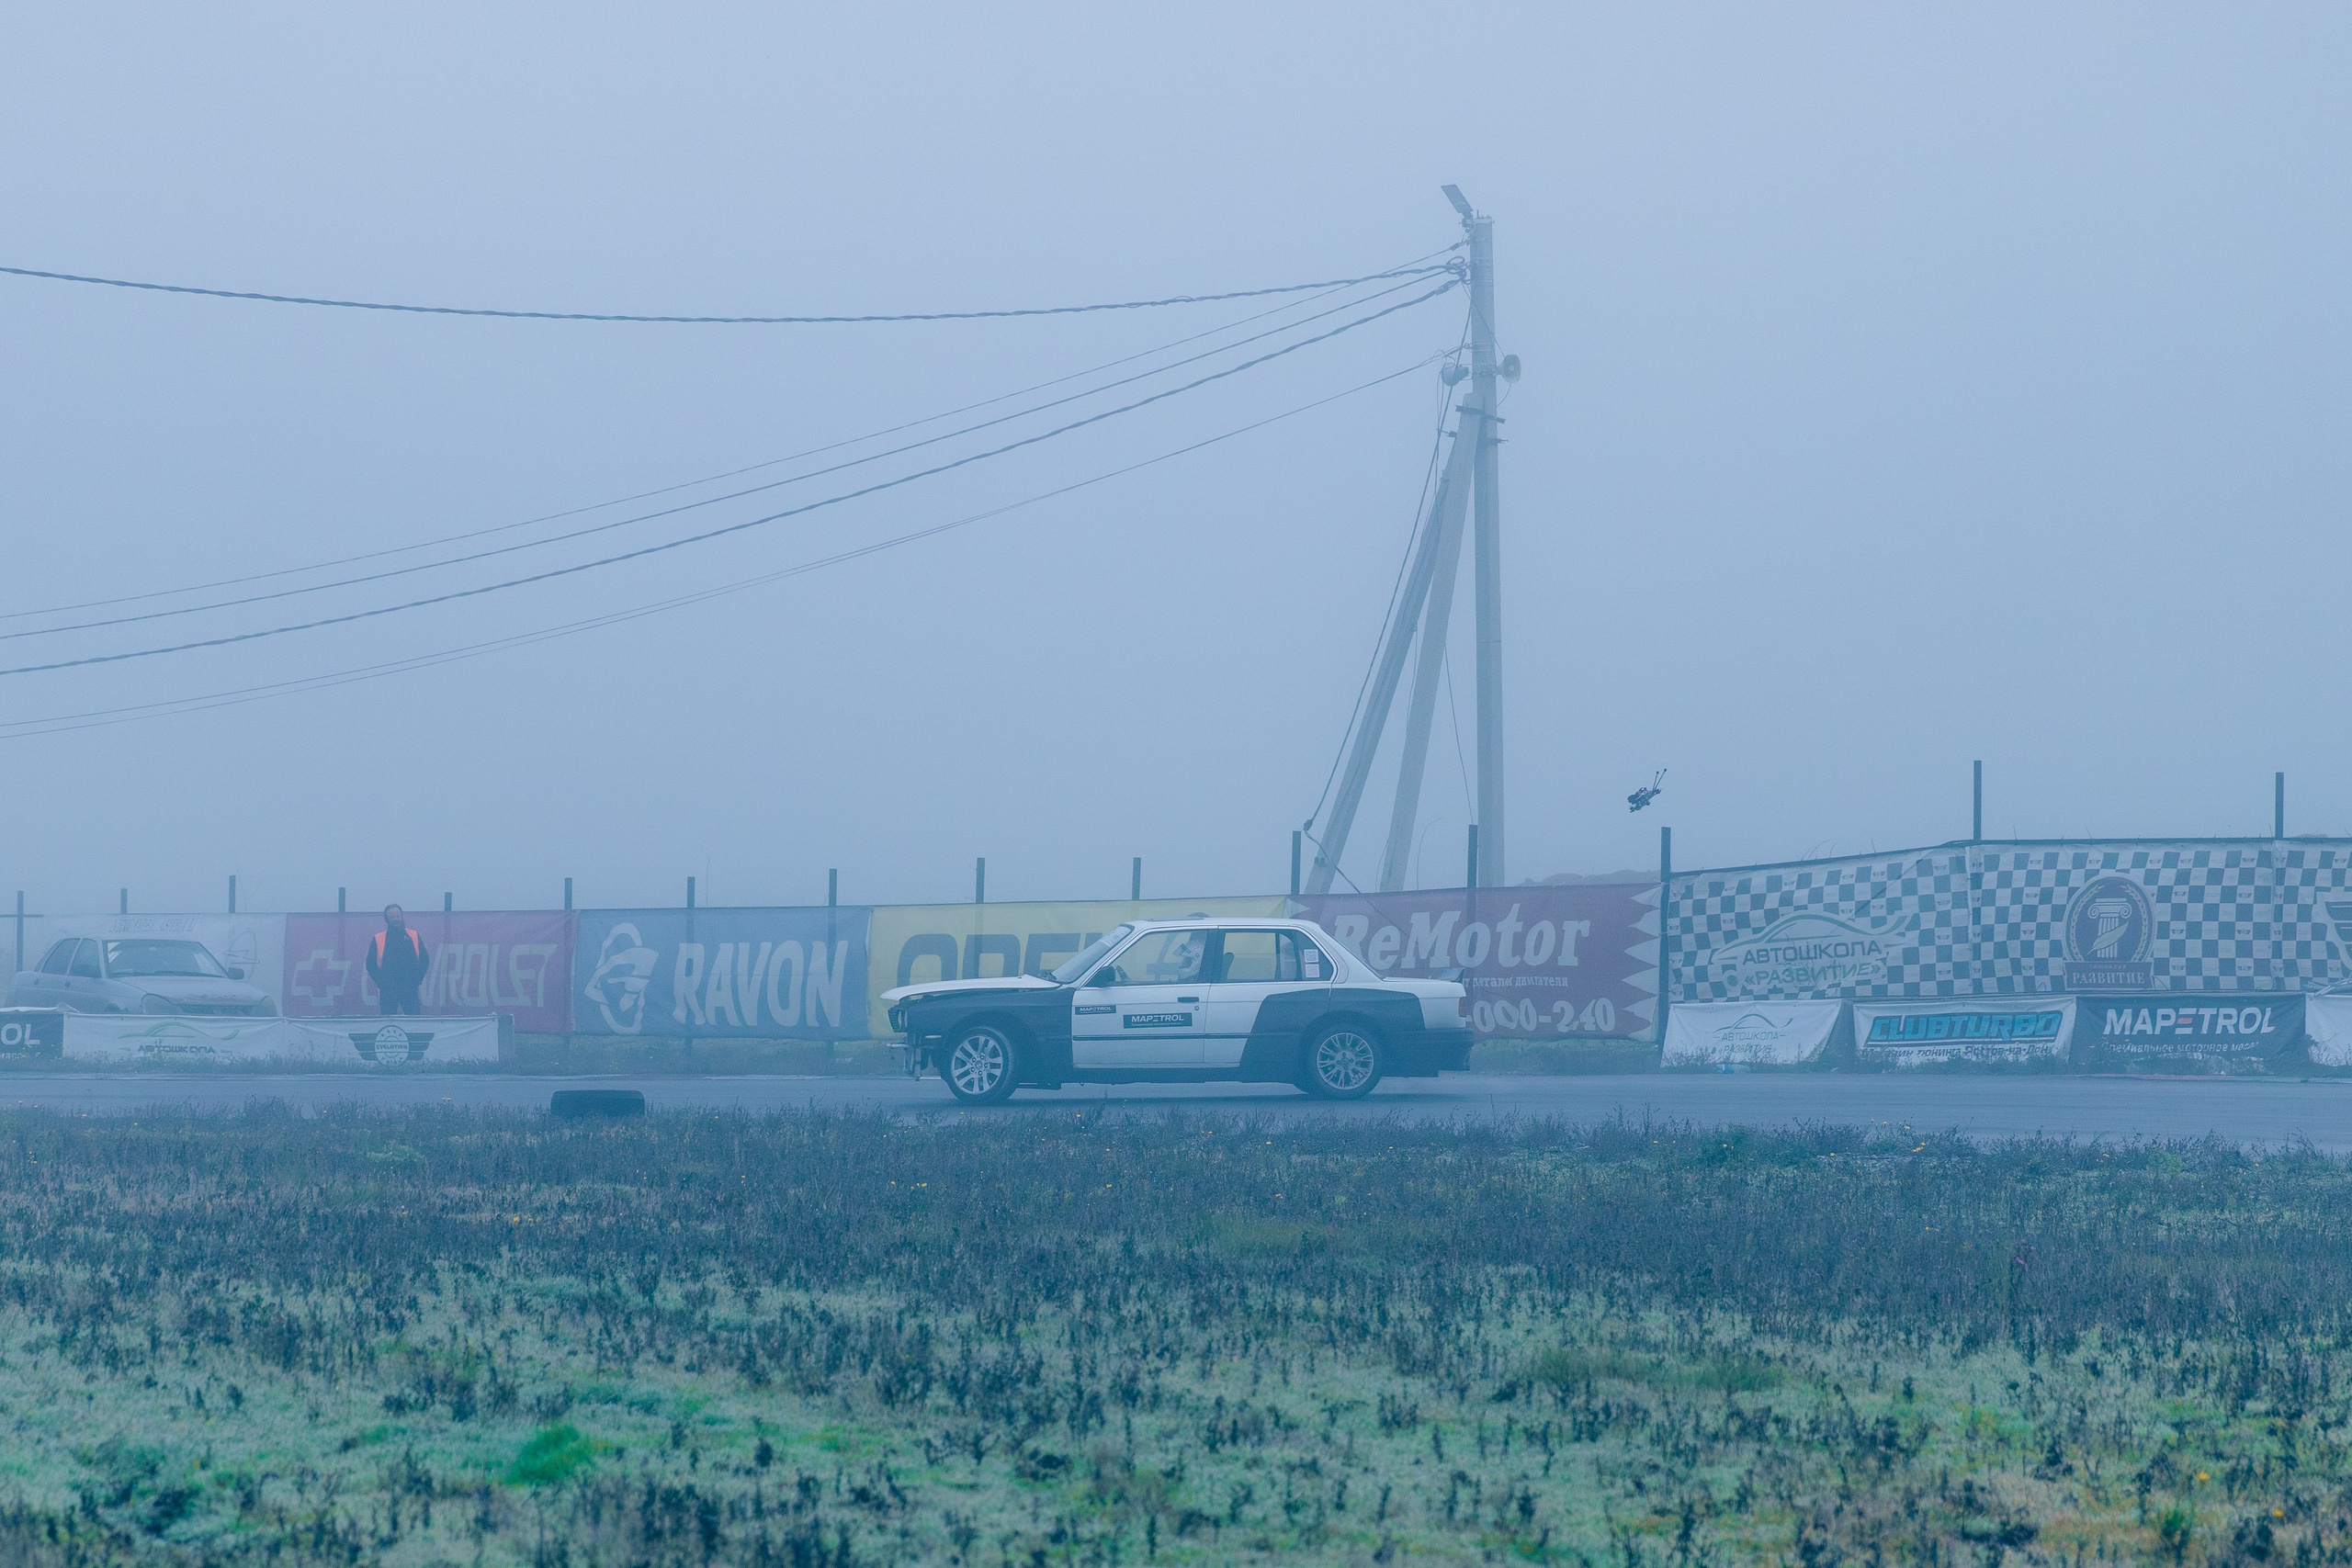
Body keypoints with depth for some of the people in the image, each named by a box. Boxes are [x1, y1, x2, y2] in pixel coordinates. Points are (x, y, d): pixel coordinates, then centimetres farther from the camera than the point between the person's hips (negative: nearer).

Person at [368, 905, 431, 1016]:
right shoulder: (378, 939, 6)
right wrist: (380, 981, -2)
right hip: (387, 990, 0)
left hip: (410, 988, 0)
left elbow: (425, 958, 11)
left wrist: (418, 979, 2)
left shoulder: (413, 936, 8)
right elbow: (370, 963, 8)